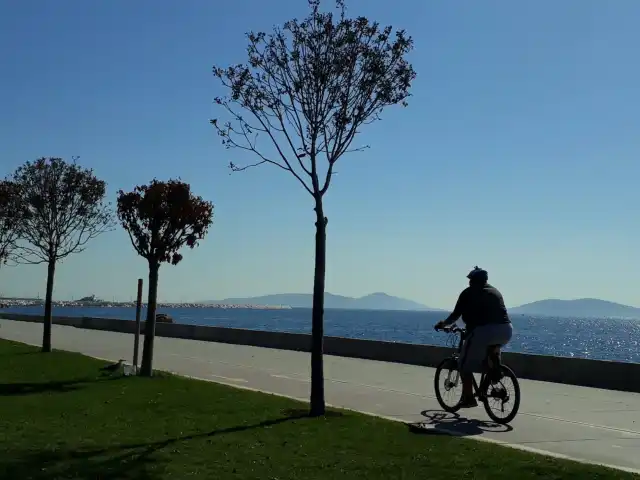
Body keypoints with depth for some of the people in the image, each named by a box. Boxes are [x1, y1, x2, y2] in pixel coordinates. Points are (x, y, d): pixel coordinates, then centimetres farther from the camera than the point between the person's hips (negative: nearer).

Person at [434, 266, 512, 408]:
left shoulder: (469, 293, 10)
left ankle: (468, 398, 7)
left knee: (465, 365, 9)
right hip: (506, 332, 6)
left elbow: (456, 315, 9)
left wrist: (443, 324, 27)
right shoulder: (495, 291, 26)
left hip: (485, 331, -6)